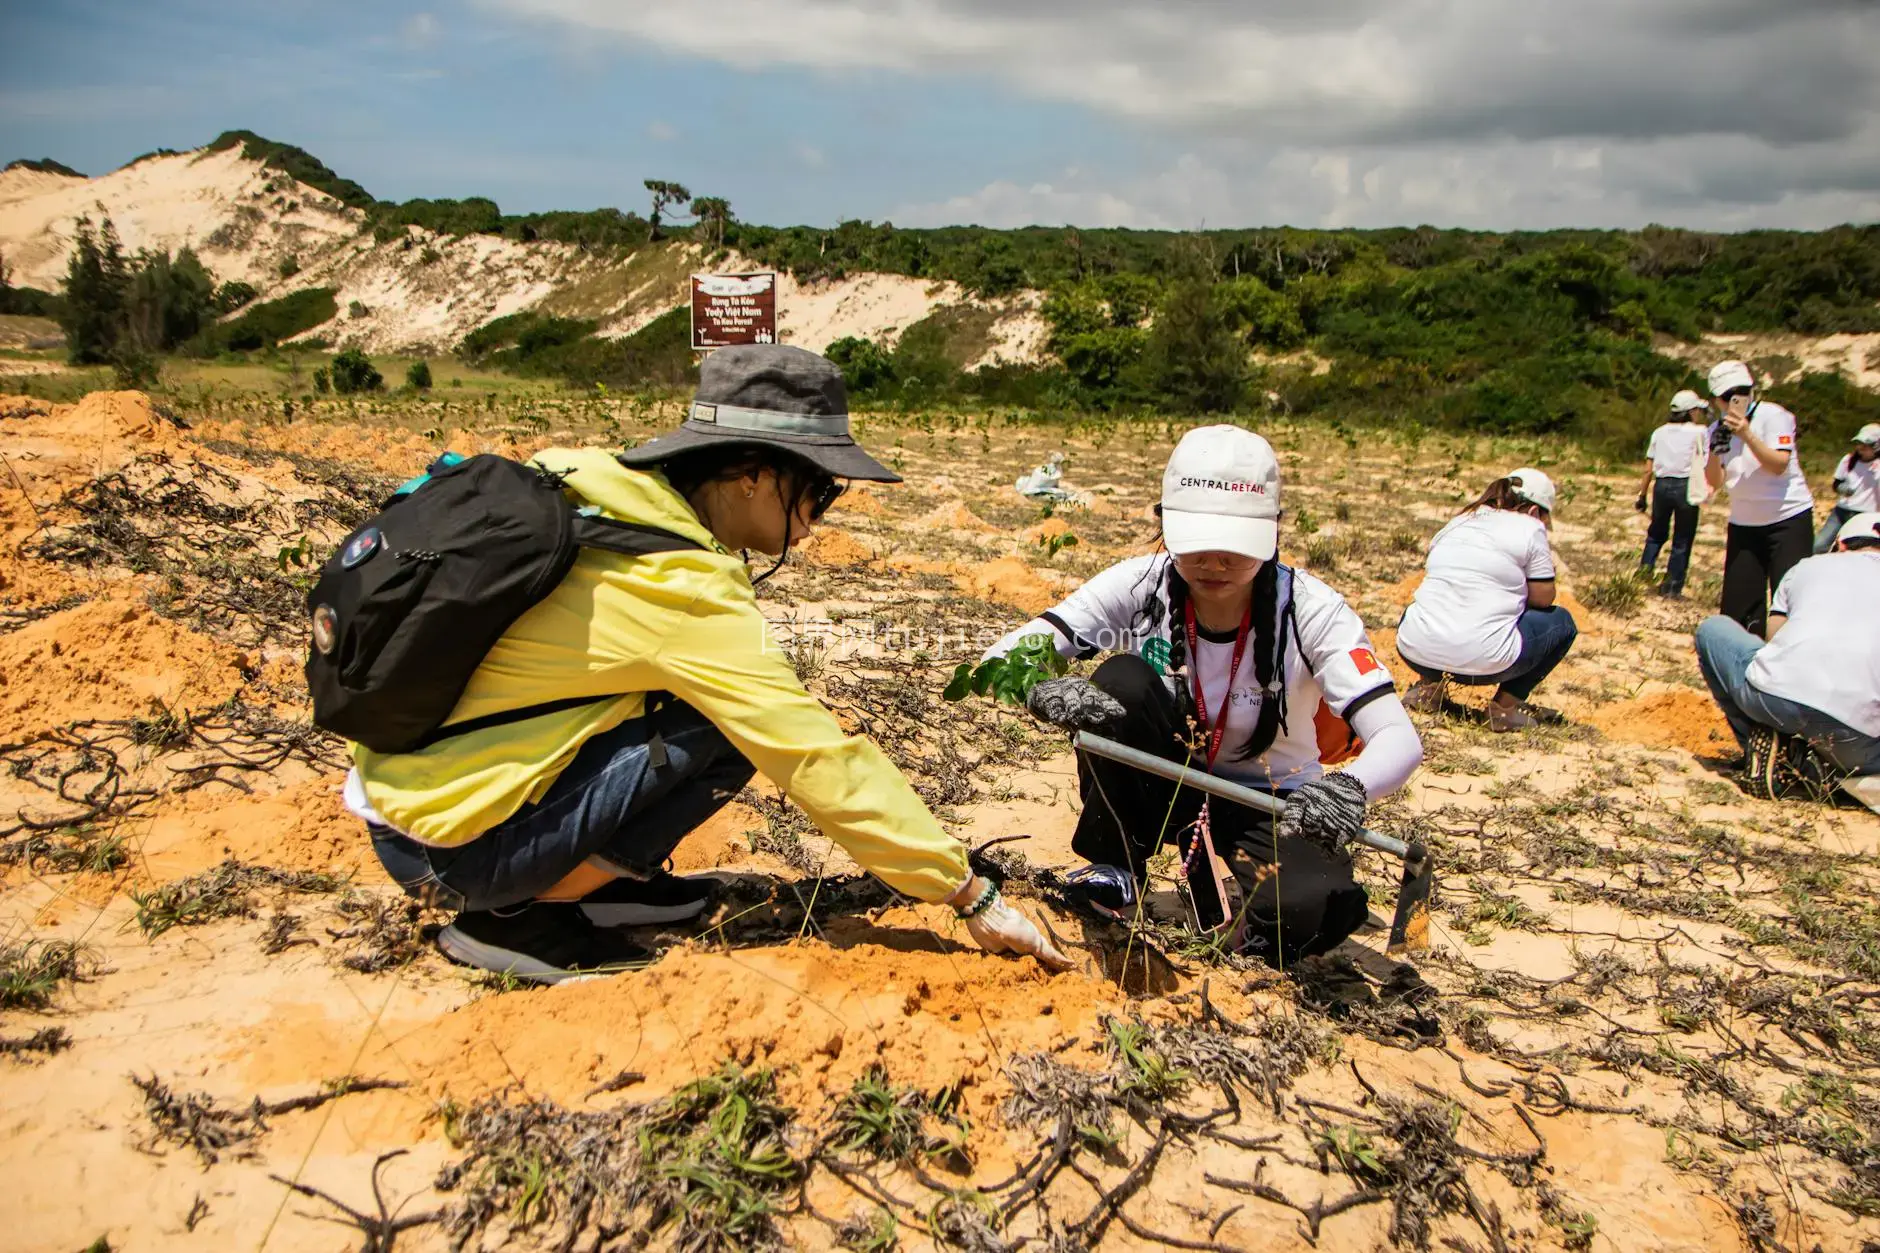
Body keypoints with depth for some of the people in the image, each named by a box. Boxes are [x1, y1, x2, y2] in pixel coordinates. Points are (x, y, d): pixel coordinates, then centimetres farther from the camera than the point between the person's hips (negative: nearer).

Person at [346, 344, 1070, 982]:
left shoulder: (597, 492, -1)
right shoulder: (683, 589, -23)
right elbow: (821, 763, -21)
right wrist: (972, 896, -14)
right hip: (443, 849, -8)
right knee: (729, 734, -15)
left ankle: (588, 879, 12)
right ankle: (516, 916, -6)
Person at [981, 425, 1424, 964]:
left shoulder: (1311, 611, -21)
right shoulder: (1141, 585, -18)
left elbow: (1400, 739, -28)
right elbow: (1006, 657, -23)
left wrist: (1348, 788, -51)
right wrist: (1044, 690, -47)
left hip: (1267, 802, -1)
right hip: (1157, 783, 2)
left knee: (1317, 910, -33)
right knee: (1122, 682, -29)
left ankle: (1216, 880, 3)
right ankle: (1115, 869, -8)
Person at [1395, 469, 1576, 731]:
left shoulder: (1457, 523, 19)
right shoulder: (1529, 528, 2)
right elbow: (1543, 599, 5)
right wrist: (1546, 567, 25)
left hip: (1415, 651, 5)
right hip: (1482, 660, -5)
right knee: (1562, 622, 17)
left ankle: (1429, 683, 15)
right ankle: (1508, 703, 6)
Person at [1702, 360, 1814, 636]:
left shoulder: (1773, 415, -10)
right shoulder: (1719, 429, 3)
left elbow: (1778, 465, -21)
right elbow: (1715, 481, -5)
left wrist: (1746, 434, -32)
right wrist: (1715, 450, -23)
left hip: (1789, 518, -5)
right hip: (1743, 524, 5)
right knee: (1737, 600, 4)